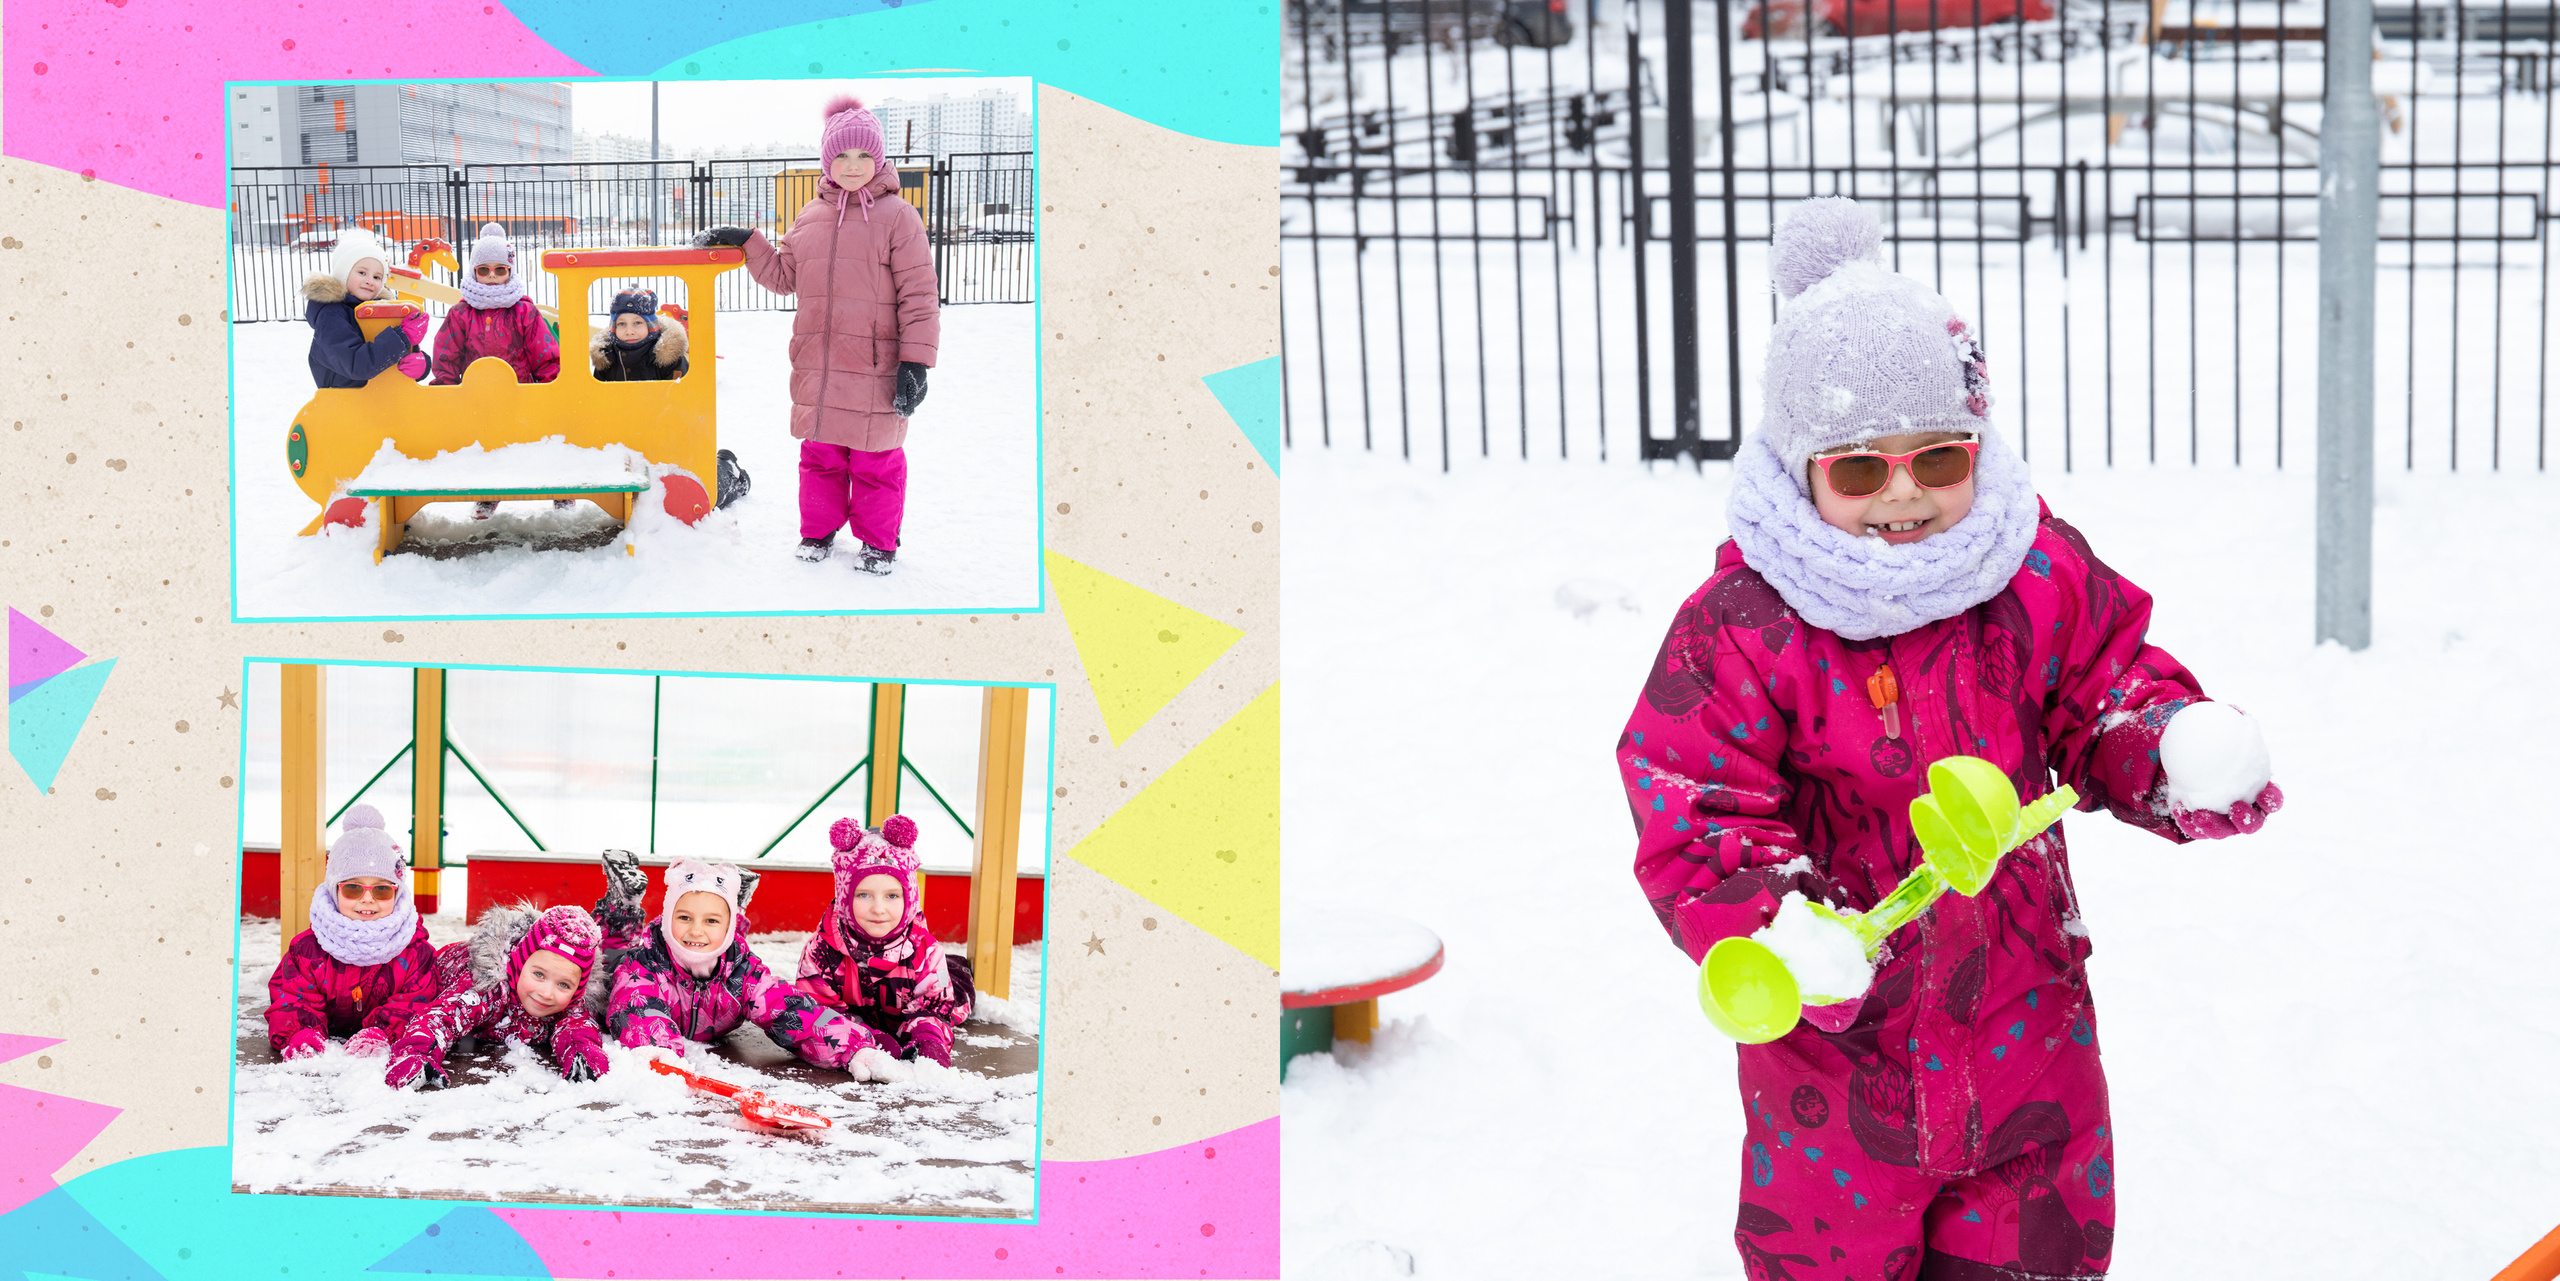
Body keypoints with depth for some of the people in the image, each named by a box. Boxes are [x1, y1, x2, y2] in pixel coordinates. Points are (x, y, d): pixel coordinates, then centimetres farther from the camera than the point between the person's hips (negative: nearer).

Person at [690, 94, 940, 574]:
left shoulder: (897, 216, -6)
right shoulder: (810, 217, 10)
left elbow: (919, 294, -8)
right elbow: (783, 275, 22)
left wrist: (915, 362, -13)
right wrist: (745, 242, 9)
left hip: (875, 368, -5)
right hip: (816, 366, 5)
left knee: (875, 459, 4)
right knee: (820, 454, 13)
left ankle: (878, 541, 19)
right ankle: (819, 530, 29)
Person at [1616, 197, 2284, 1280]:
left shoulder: (2040, 575, -5)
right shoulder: (1740, 627, -16)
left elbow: (2107, 696, 8)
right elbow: (1693, 819, -16)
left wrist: (2179, 747, -16)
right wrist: (1780, 928, -34)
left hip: (2023, 1018, 3)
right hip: (1840, 1040, -3)